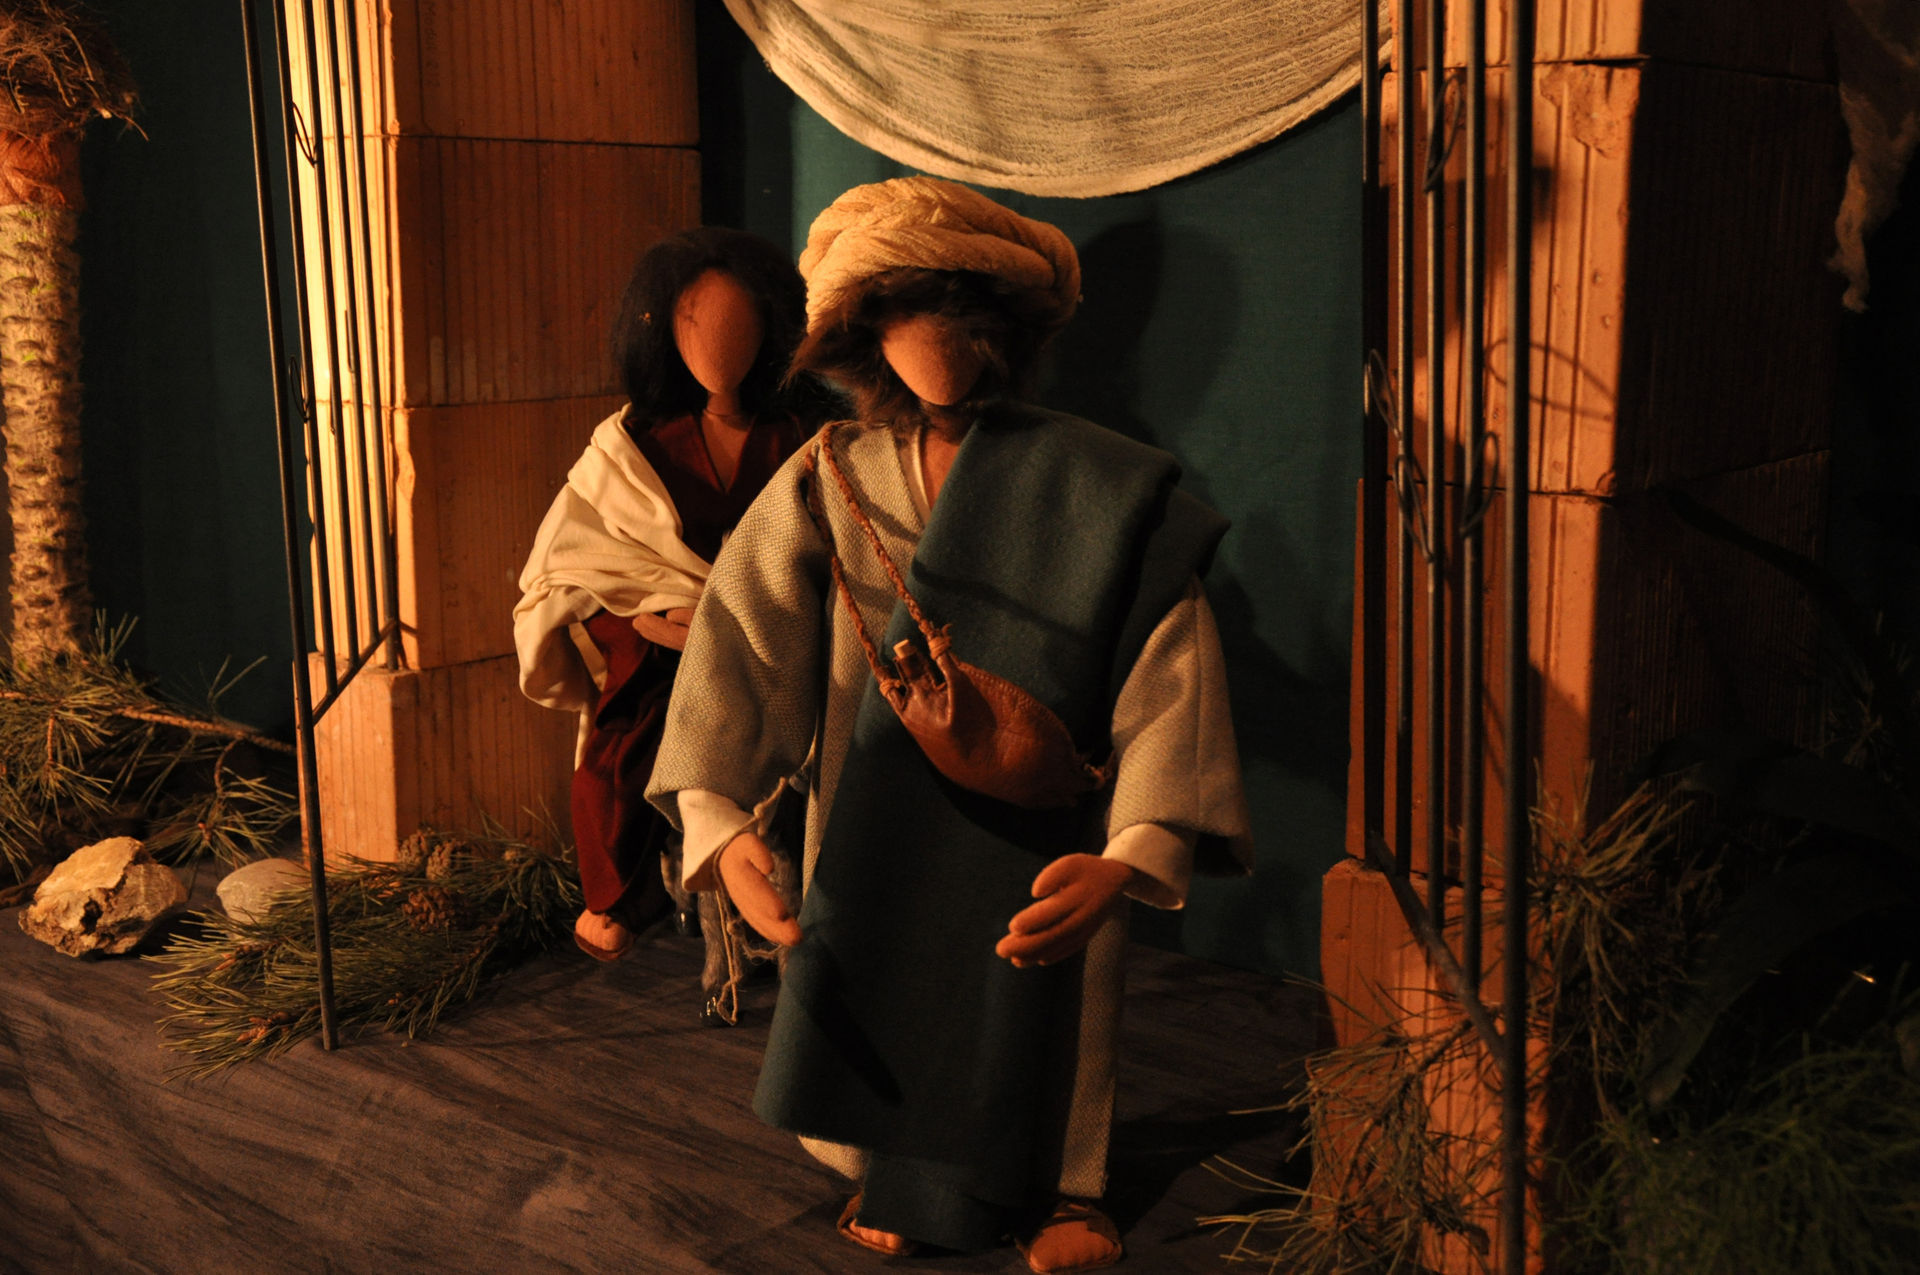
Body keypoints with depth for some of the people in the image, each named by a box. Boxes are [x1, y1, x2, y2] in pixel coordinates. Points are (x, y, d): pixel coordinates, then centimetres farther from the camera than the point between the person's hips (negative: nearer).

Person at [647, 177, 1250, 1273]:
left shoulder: (1095, 488, -13)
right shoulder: (828, 482, -5)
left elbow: (1166, 678, -23)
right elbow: (740, 642, -17)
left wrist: (1127, 860, -38)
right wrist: (719, 818, -34)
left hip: (1038, 834, -2)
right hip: (877, 832, 2)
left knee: (1041, 991, 9)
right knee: (881, 977, 12)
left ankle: (1059, 1187, 36)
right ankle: (896, 1173, 40)